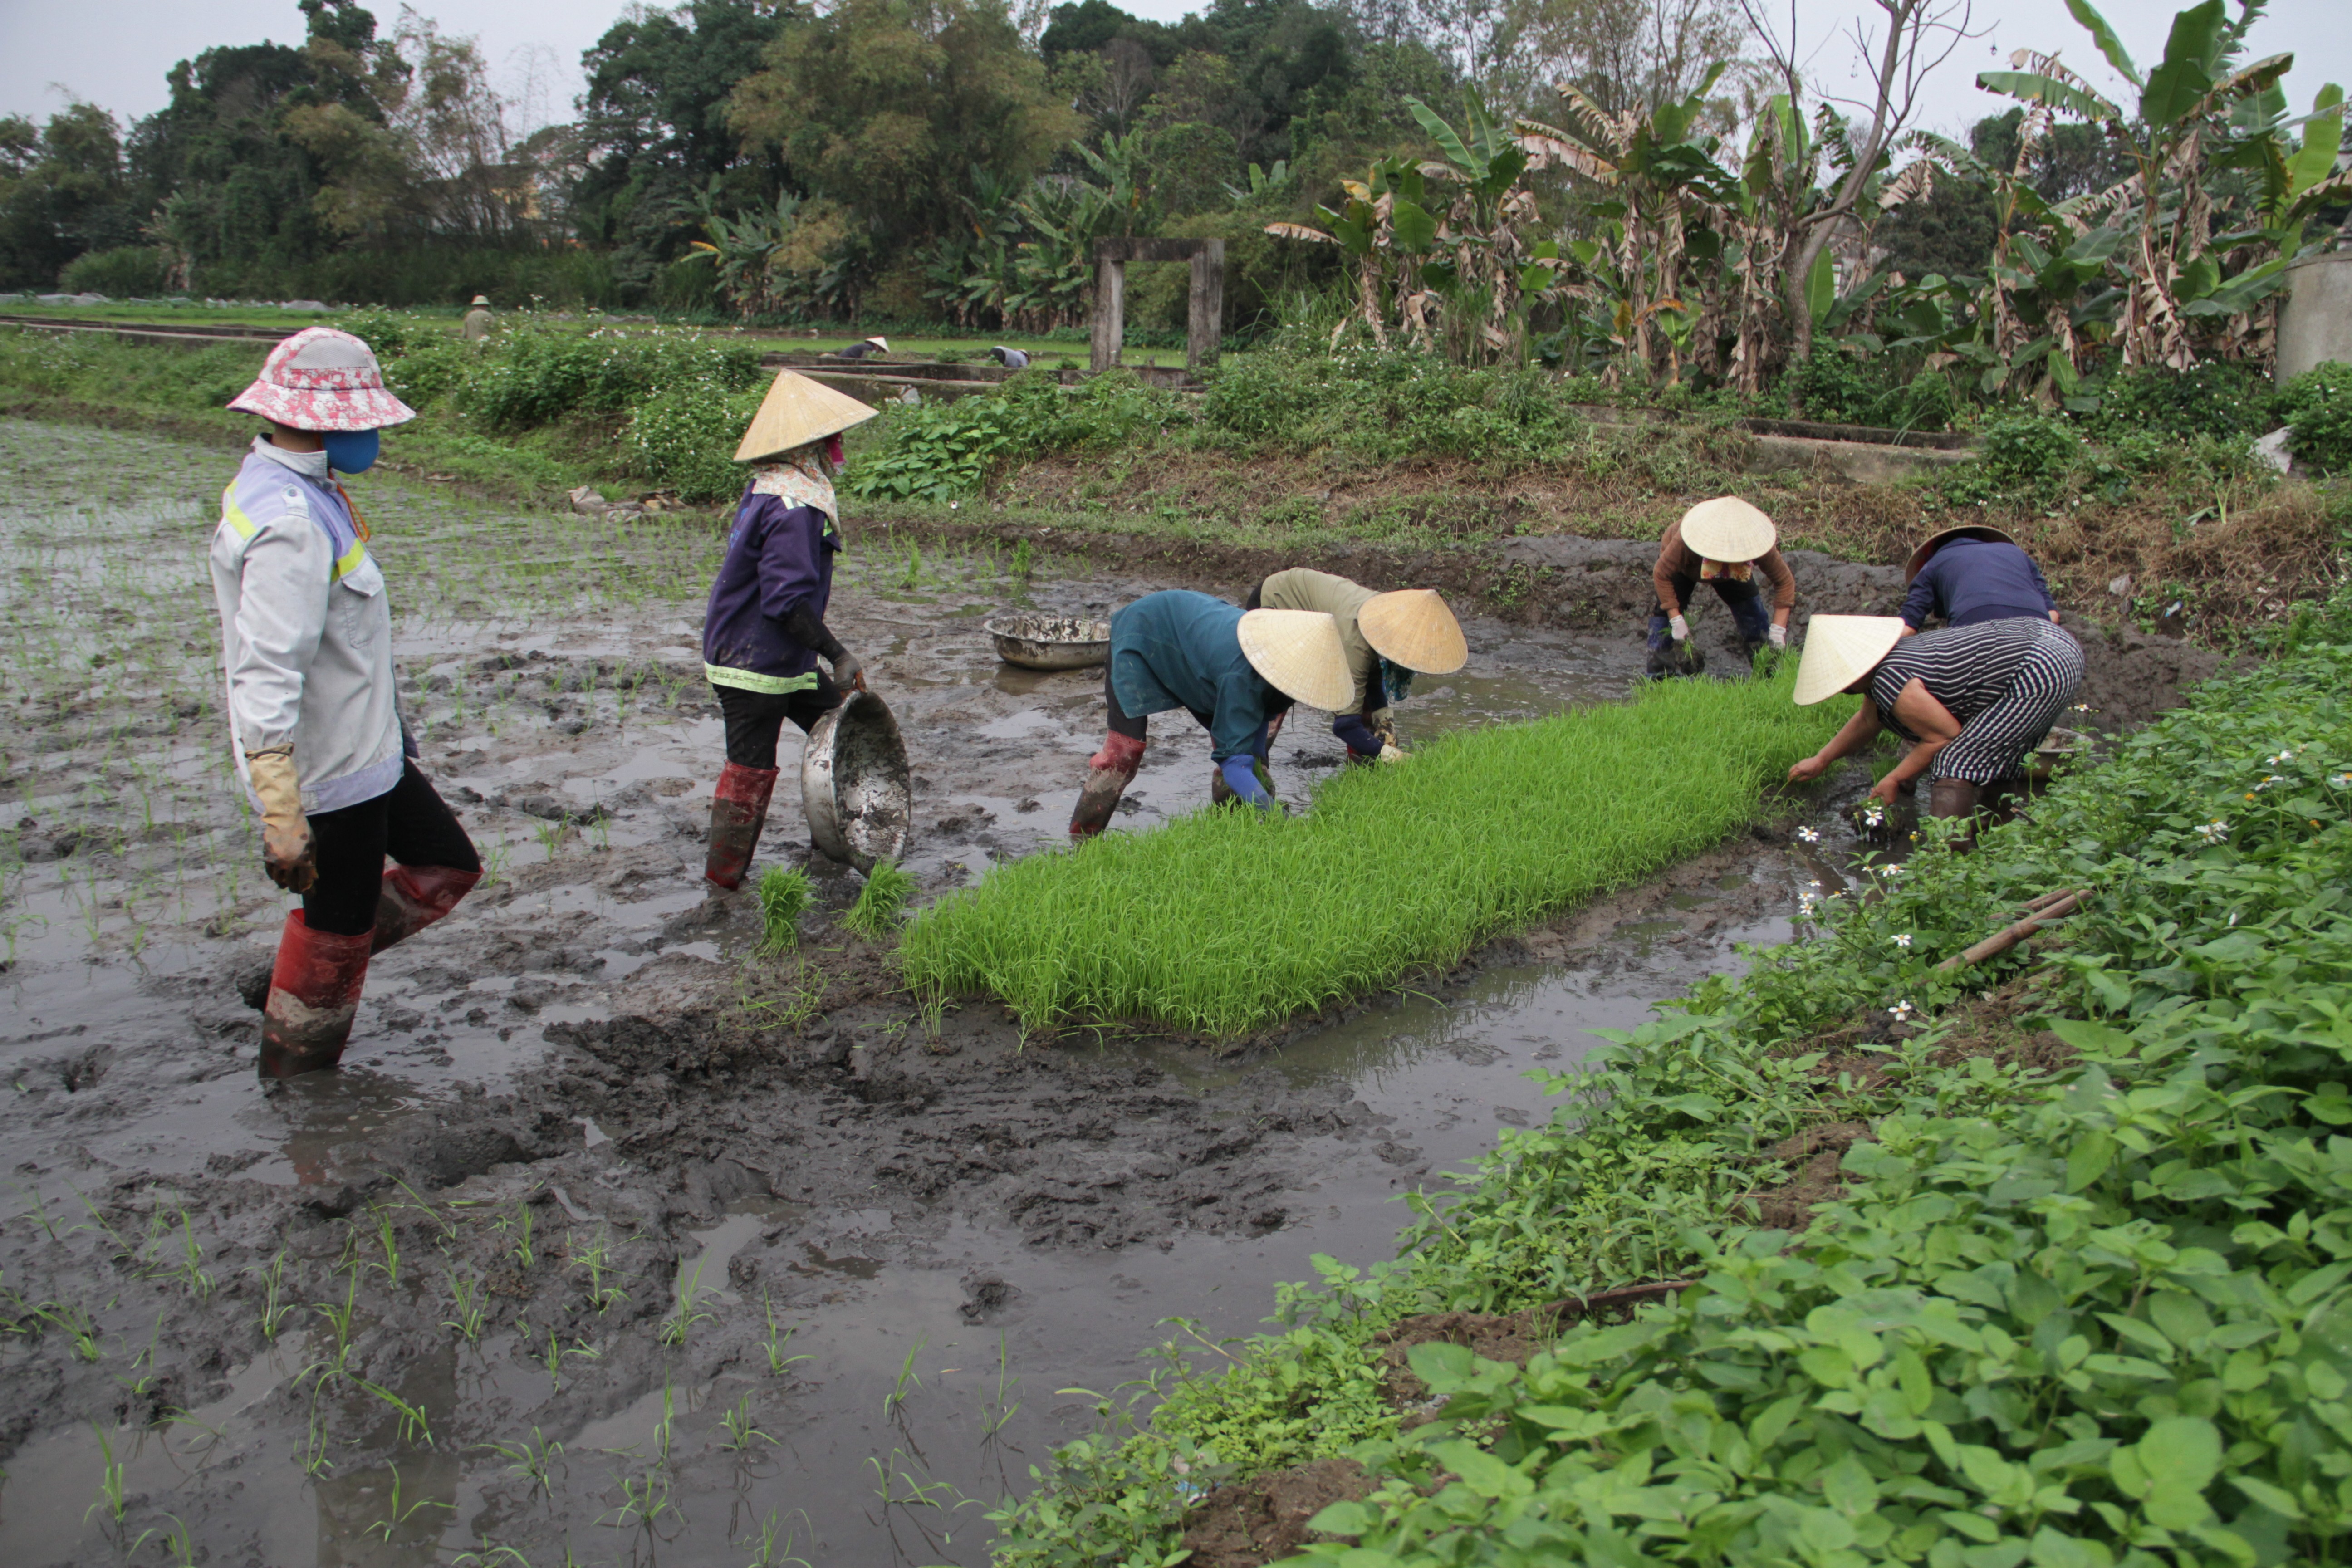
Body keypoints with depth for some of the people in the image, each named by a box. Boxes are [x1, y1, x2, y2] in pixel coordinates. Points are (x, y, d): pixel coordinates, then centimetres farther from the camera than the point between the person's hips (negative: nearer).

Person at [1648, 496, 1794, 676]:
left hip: (1732, 572, 2)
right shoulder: (1685, 541, -47)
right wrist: (1676, 621, -32)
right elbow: (1661, 574, -32)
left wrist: (1778, 631, -31)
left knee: (1753, 613, -11)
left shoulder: (1757, 543, -39)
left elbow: (1785, 581, -27)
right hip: (1682, 566, -2)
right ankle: (1658, 673, -9)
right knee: (1665, 612, -19)